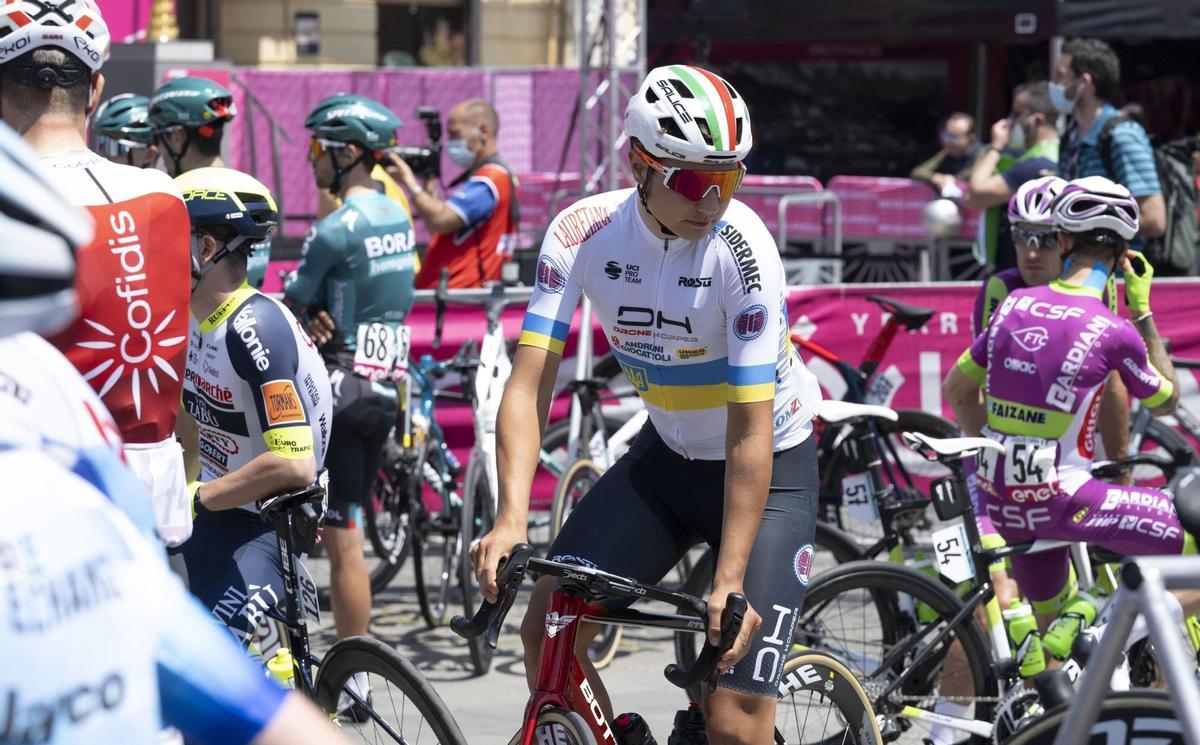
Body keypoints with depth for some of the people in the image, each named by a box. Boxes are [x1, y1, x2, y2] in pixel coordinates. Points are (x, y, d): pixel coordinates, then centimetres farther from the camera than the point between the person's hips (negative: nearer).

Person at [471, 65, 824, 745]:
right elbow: (531, 382, -18)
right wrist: (512, 517, -32)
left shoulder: (741, 249, -27)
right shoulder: (582, 233, -16)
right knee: (546, 631, -11)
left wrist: (730, 581, -32)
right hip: (668, 456, 4)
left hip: (771, 466, -4)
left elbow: (750, 435, -27)